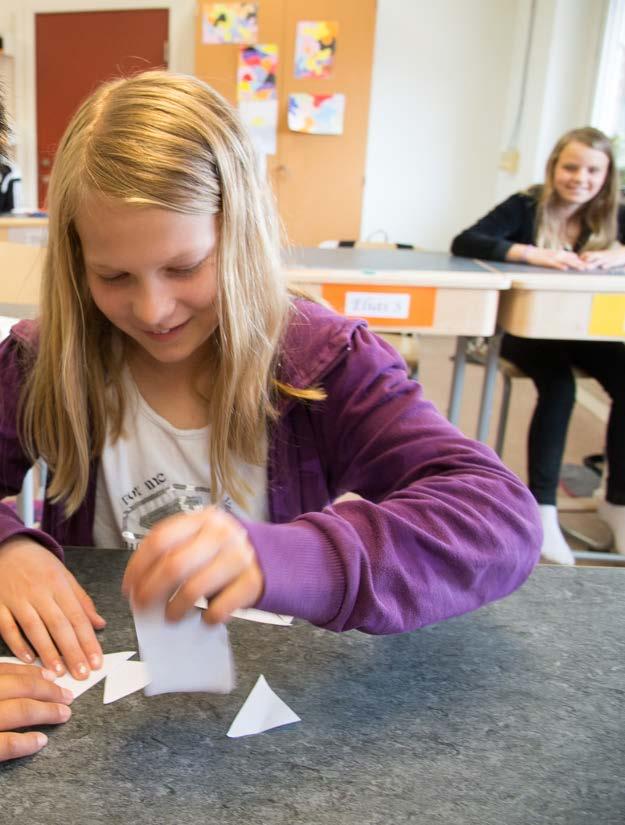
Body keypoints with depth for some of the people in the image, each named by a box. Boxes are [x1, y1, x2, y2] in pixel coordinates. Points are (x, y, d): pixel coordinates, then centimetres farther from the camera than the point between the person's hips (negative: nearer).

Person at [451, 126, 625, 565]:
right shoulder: (526, 206, -10)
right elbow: (463, 243, -22)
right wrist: (532, 254, -35)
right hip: (526, 327, -4)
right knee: (559, 387, -32)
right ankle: (543, 507, -21)